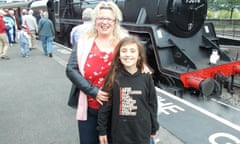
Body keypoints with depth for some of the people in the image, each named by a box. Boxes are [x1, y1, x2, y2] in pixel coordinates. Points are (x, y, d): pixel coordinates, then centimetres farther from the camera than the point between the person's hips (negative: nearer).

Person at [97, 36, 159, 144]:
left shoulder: (146, 78, -7)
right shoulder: (113, 78, -9)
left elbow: (152, 104, 1)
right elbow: (105, 105, -4)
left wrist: (153, 129, 7)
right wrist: (102, 130, -1)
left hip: (142, 133, 1)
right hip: (119, 133, 0)